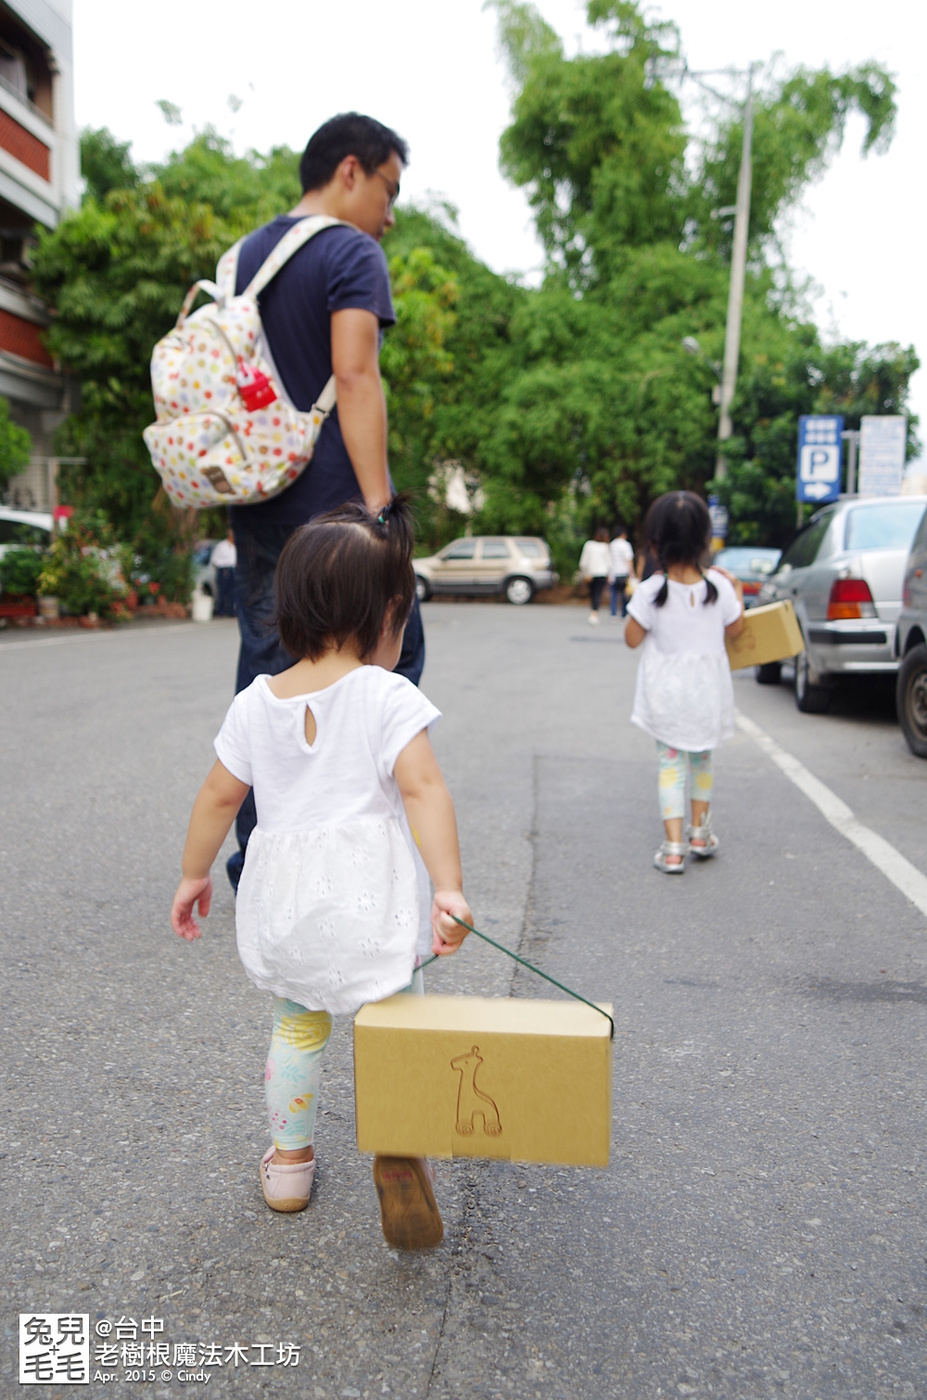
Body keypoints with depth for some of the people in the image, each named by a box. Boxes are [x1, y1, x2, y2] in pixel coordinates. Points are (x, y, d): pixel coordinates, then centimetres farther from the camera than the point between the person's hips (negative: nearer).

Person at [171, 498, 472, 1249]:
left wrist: (194, 875, 23)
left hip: (283, 898, 4)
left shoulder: (255, 703, 5)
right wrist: (449, 888, -25)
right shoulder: (388, 695, -9)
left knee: (297, 1023, 24)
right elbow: (424, 789, -20)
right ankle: (399, 1147, -8)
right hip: (369, 898, -4)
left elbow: (219, 797, 10)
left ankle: (289, 1159, 36)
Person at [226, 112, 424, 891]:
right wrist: (379, 502, -21)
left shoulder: (244, 256, 20)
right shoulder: (352, 253, -4)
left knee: (265, 669, 10)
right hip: (329, 499, -7)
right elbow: (354, 375, -17)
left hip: (257, 503, 7)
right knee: (390, 659, 5)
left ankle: (257, 856, 16)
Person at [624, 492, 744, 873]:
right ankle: (700, 833, 34)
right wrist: (738, 593, 22)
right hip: (707, 691, 2)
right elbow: (735, 629, 7)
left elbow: (632, 638, -5)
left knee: (670, 762, 6)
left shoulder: (650, 592, -17)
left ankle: (673, 847, 1)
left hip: (666, 694, -2)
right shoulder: (719, 588, -9)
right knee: (701, 758, 21)